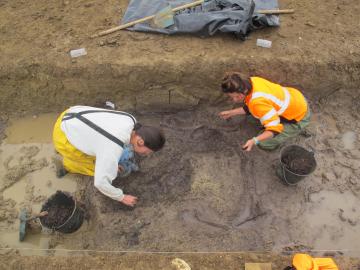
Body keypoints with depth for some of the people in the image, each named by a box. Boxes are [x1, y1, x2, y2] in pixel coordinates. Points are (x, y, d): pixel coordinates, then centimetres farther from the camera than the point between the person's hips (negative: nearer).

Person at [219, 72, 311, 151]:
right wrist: (231, 113, 4)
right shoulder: (252, 81, -14)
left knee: (265, 143, -6)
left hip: (299, 117, -8)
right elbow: (249, 108, 3)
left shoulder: (258, 102, -39)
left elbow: (275, 128, -32)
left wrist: (254, 141, -42)